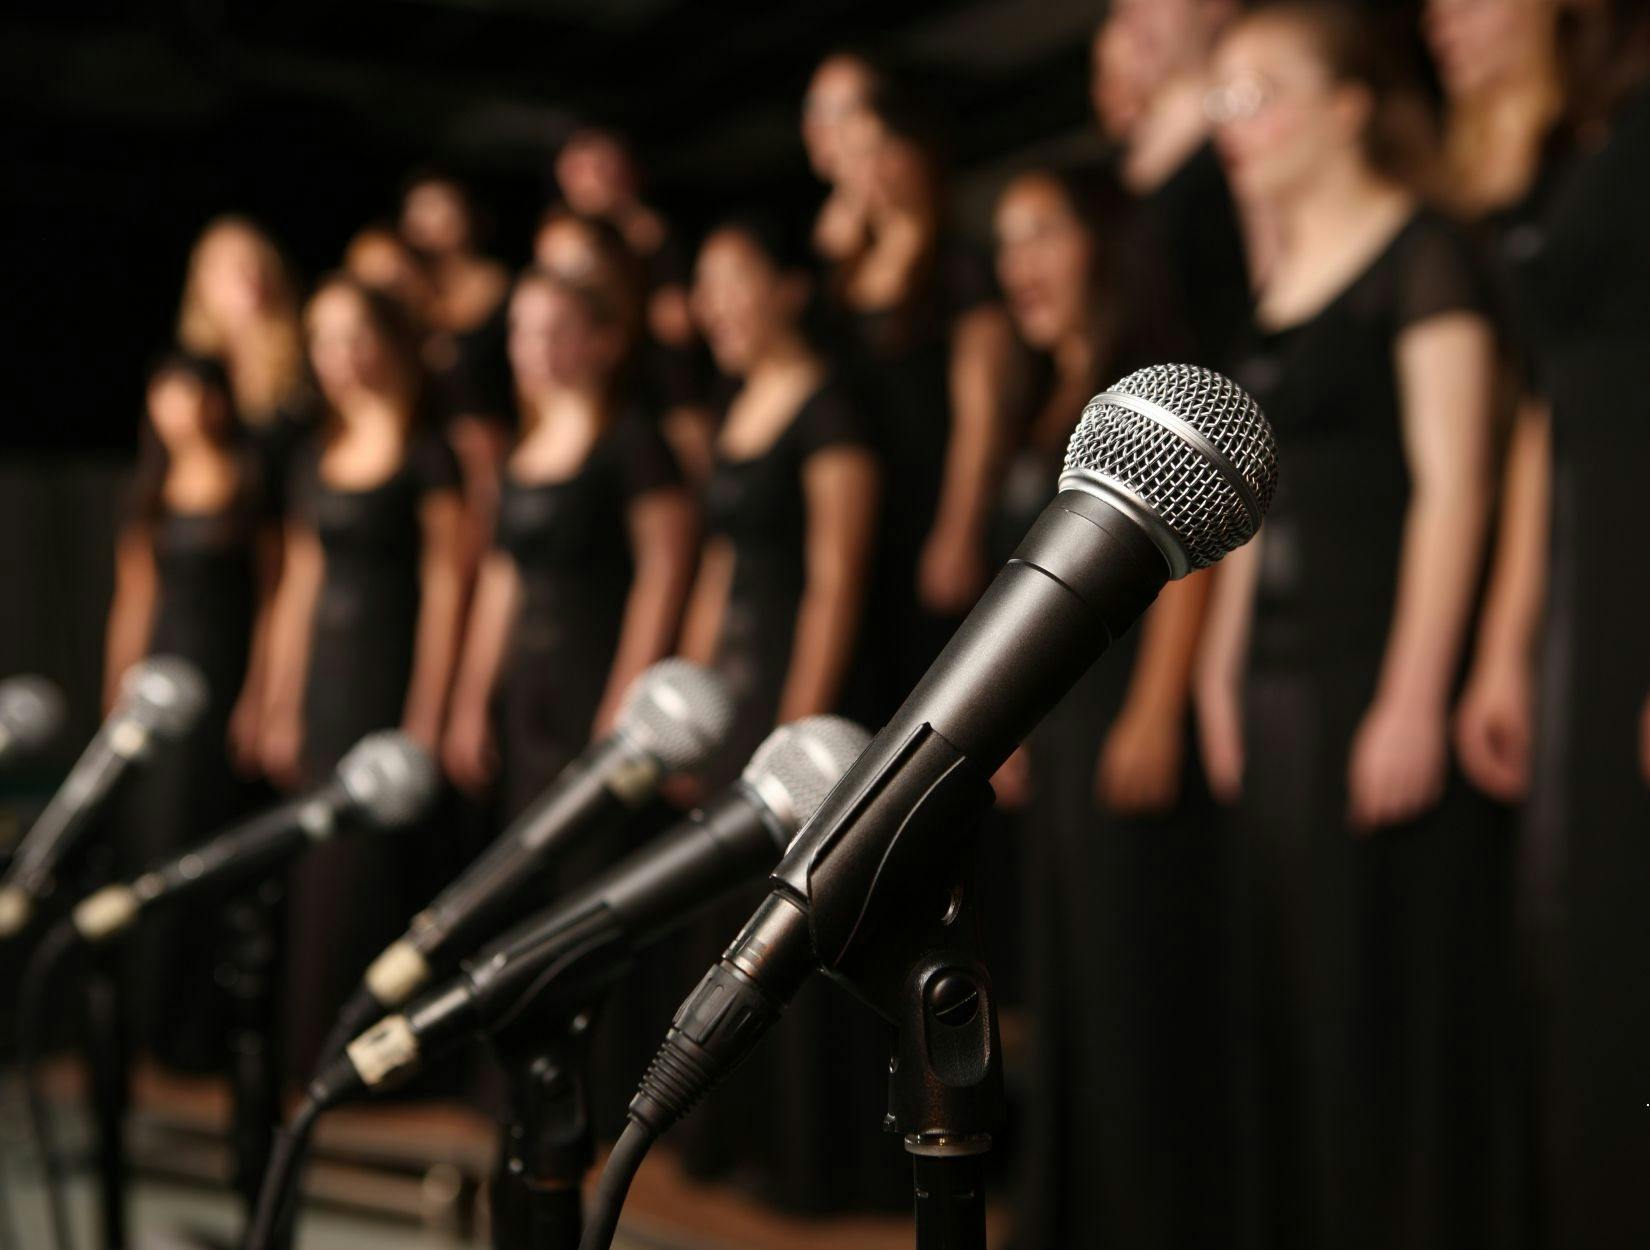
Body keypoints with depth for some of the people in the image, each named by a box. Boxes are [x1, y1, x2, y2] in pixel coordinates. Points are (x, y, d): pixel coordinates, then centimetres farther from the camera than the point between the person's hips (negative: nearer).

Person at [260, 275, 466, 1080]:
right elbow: (299, 586, 16)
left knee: (375, 869, -6)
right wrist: (279, 711, 13)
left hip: (392, 676, -6)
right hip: (324, 682, 6)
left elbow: (443, 587, -9)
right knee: (317, 876, 8)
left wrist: (426, 718, -14)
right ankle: (316, 1052, 18)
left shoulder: (426, 456, -5)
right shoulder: (314, 462, 14)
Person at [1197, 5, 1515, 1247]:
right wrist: (1224, 668, 15)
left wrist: (1414, 695, -20)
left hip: (1384, 663, -8)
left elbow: (1453, 484, -13)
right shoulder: (1276, 284, 18)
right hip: (1282, 673, 8)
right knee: (1290, 993, 12)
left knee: (1397, 993, -3)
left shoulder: (1422, 256, -5)